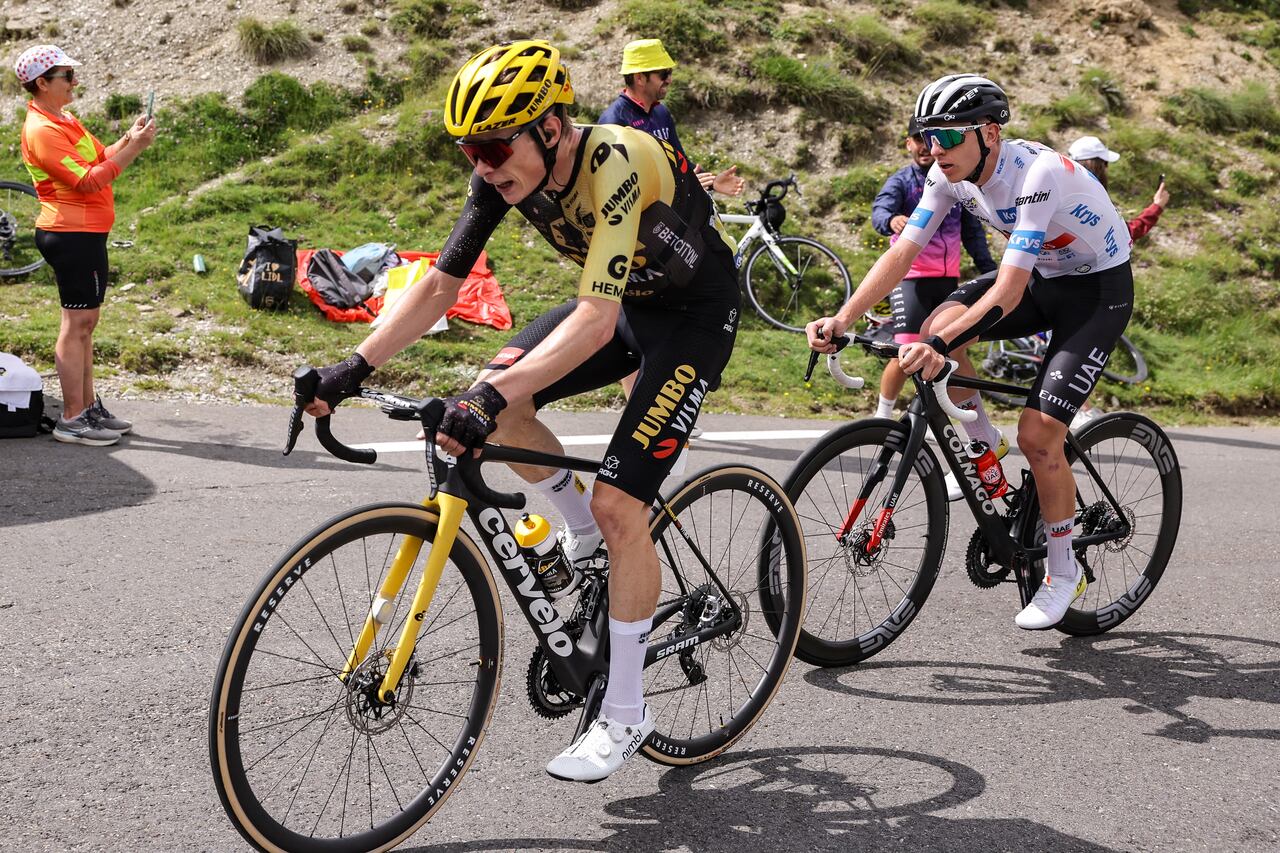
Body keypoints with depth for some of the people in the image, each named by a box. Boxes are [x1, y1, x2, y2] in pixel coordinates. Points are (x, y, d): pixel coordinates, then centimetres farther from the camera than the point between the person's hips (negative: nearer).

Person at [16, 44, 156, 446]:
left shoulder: (62, 120, 15)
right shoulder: (42, 131, -17)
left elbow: (99, 157, 16)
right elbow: (88, 181, -22)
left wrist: (130, 138, 1)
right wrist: (133, 148, -20)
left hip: (86, 234, 10)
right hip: (71, 235, -10)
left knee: (85, 323, 14)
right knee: (76, 325, -7)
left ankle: (88, 407, 21)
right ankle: (72, 420, -2)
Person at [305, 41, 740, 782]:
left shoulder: (616, 164, -35)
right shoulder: (506, 172, -14)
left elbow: (595, 319, -42)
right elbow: (440, 285, -10)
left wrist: (495, 397, -52)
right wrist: (355, 368, -19)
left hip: (694, 311, -7)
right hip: (625, 300, 7)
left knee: (618, 505, -16)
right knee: (497, 399, -13)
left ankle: (625, 715, 0)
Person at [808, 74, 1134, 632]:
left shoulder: (1036, 174, -33)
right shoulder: (950, 174, -12)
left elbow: (1009, 290, -40)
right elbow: (901, 253, -15)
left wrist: (939, 347, -51)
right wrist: (841, 320, -27)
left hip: (1099, 290, -7)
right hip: (1042, 277, 7)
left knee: (1037, 434, -16)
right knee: (937, 329, -19)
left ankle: (1064, 571, 5)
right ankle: (981, 448, 5)